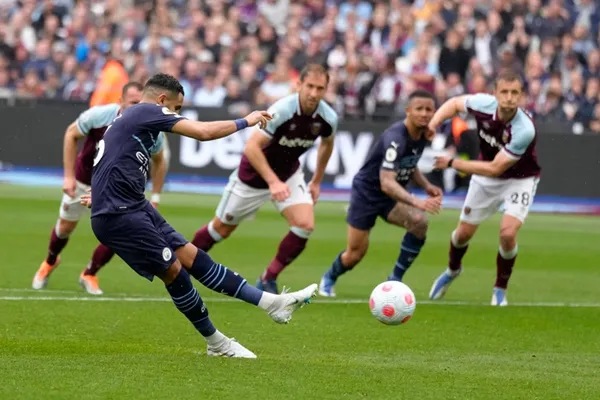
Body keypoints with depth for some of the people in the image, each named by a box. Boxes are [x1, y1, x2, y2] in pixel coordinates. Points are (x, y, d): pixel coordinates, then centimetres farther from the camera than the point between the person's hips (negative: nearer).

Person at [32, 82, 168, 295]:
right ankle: (50, 262, 45)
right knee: (66, 226, 11)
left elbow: (159, 162, -6)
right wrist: (69, 176, -17)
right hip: (84, 176, -1)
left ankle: (89, 275, 15)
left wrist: (155, 199, -8)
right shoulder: (99, 115, -32)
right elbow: (71, 134, -13)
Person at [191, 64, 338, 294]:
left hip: (289, 174, 4)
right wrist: (273, 182, -39)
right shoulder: (281, 110, -33)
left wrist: (316, 181, 13)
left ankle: (268, 281, -1)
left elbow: (326, 144, 9)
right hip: (254, 174, -4)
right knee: (221, 228, 9)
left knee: (305, 225, -17)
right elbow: (251, 147, -33)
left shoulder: (328, 118, -15)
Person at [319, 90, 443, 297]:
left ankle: (395, 280, -9)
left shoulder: (423, 135, -6)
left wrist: (427, 186, -2)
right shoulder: (395, 138, -32)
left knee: (419, 222, -24)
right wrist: (416, 202, -53)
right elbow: (386, 182, -41)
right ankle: (329, 279, 38)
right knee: (355, 254, 2)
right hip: (367, 192, -6)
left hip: (392, 195, 6)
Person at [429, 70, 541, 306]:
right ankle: (453, 270, 46)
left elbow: (494, 169, -31)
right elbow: (454, 103, 0)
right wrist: (433, 122, -17)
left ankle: (500, 290, 3)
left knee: (507, 233, -23)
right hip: (485, 178, 4)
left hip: (519, 179, -4)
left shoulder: (524, 130, -36)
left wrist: (452, 163, -27)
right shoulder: (484, 104, -24)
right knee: (464, 233, 11)